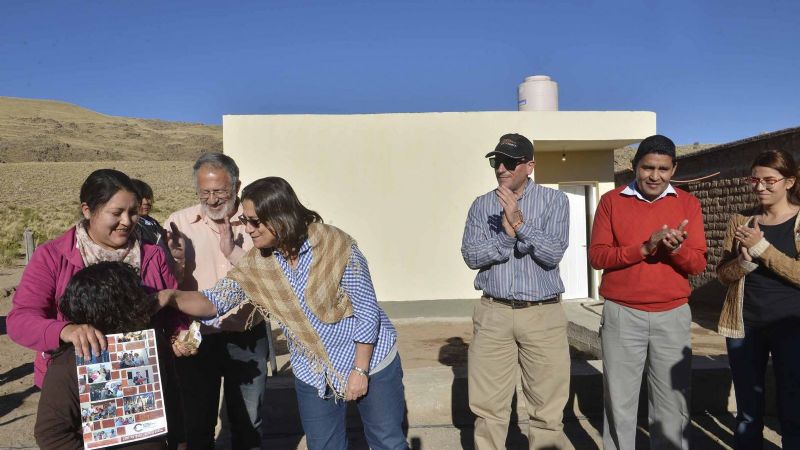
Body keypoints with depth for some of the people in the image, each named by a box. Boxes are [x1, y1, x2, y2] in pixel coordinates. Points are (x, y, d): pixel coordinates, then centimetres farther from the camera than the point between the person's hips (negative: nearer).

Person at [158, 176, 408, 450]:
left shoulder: (336, 245, -21)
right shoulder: (256, 264, -8)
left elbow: (367, 312, -17)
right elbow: (215, 302, -15)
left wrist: (360, 370, -14)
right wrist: (171, 297, -33)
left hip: (370, 361, -3)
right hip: (314, 374, 3)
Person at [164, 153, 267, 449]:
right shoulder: (179, 223, -5)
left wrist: (233, 252, -21)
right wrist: (177, 262, -22)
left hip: (247, 338, 0)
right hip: (197, 338, 0)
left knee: (248, 423, 18)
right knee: (197, 423, 17)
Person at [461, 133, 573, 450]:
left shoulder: (554, 200, 1)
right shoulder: (481, 205, 7)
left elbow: (553, 254, -10)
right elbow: (471, 256, -3)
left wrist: (520, 223, -20)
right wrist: (507, 236, -15)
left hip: (543, 314, -1)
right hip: (493, 314, 2)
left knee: (547, 409, 7)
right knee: (488, 407, 7)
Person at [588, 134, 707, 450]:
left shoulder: (688, 203, 7)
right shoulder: (611, 201, 2)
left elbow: (698, 263, 3)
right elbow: (596, 255, -5)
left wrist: (676, 248, -18)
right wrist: (644, 248, -17)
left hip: (673, 316, 2)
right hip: (622, 315, -1)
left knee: (673, 404, 7)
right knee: (619, 403, 4)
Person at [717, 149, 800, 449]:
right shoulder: (741, 221, 6)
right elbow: (723, 274, 6)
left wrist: (761, 248, -20)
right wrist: (744, 260, -13)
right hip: (744, 326, 3)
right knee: (748, 411, 11)